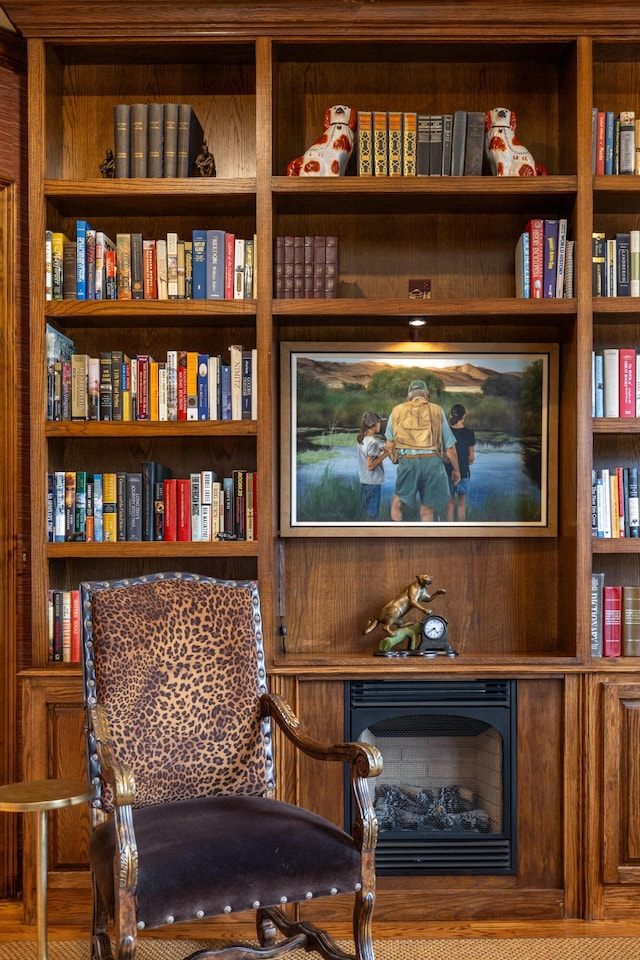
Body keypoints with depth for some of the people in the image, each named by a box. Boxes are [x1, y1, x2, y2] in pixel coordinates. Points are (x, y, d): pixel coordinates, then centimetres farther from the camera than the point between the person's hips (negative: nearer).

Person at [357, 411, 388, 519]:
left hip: (364, 480, 9)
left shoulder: (362, 439, 5)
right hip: (373, 482, -9)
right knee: (372, 513, 1)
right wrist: (385, 454, -17)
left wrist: (380, 449, 7)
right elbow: (370, 465, -22)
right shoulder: (373, 442, -20)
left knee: (368, 509, 18)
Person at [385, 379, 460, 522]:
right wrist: (456, 469, 24)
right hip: (432, 461, 0)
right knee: (427, 511, 9)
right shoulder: (436, 411, 12)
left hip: (407, 462, 0)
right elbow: (450, 446, 12)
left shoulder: (397, 410, 14)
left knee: (397, 504, 17)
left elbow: (389, 446, 13)